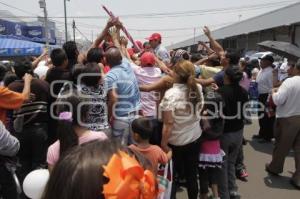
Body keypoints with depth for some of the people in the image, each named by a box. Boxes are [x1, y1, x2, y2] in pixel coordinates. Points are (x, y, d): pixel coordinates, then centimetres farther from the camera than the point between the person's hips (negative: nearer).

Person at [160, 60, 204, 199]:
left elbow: (168, 123, -23)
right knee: (192, 175, 19)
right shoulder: (198, 89, -7)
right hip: (194, 139, 5)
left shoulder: (171, 94, -22)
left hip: (175, 142, -4)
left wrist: (163, 144, -13)